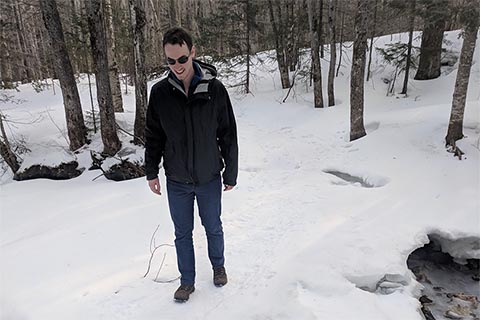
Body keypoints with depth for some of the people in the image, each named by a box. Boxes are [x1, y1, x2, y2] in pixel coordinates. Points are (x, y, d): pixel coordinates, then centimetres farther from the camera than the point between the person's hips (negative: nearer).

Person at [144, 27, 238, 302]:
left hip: (210, 178, -1)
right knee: (183, 234, 15)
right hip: (176, 181, 1)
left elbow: (228, 134, -6)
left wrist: (231, 173, -3)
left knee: (213, 228, 18)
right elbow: (153, 135, 3)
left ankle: (218, 266, 45)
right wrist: (151, 171, 1)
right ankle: (187, 281, 35)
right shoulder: (160, 92, -8)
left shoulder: (214, 89, -12)